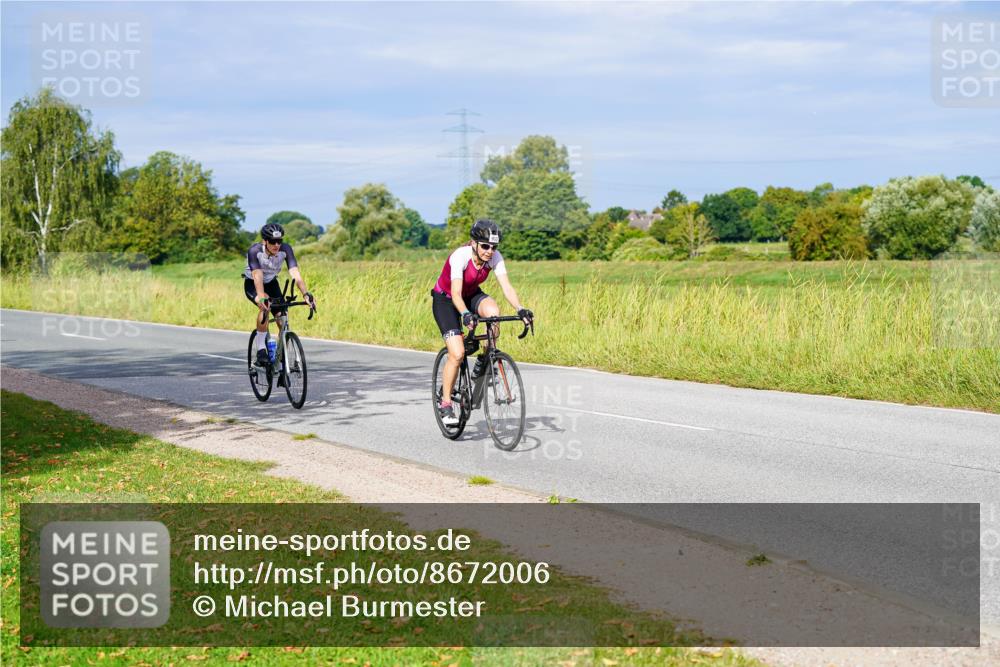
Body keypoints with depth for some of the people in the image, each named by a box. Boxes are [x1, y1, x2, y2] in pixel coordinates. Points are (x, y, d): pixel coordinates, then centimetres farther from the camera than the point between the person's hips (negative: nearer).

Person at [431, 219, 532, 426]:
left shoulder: (495, 257, -20)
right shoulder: (460, 256, -33)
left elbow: (506, 286, -28)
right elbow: (456, 293, -41)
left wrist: (520, 309, -44)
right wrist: (465, 314, -59)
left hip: (471, 295, 4)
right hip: (445, 299, -4)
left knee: (493, 311, -31)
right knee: (457, 353, -18)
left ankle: (484, 361, -8)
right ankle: (445, 403, -1)